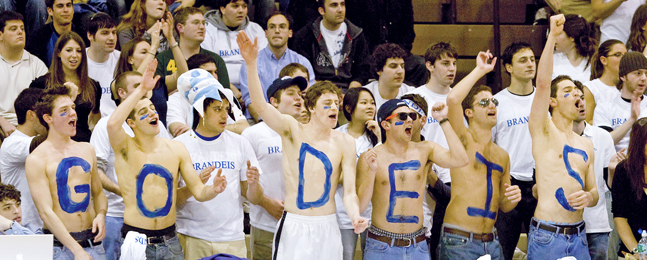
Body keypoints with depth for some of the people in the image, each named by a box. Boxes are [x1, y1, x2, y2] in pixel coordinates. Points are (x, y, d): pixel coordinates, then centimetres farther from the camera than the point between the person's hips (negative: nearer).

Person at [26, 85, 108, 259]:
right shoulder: (37, 159, -6)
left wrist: (101, 215, -2)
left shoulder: (87, 150, 12)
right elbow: (45, 212, -12)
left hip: (92, 241, 4)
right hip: (59, 245, -4)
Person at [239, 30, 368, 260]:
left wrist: (356, 218, -20)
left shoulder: (344, 142, 3)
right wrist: (251, 63, -30)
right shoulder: (293, 130, -2)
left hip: (327, 228, 2)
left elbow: (349, 192, 2)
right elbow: (259, 104, -16)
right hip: (293, 226, -2)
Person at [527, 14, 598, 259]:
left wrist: (589, 197, -4)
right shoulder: (543, 131, 1)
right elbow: (542, 83, -13)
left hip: (578, 237, 5)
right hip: (546, 236, -5)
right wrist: (552, 36, -18)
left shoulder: (586, 145, 17)